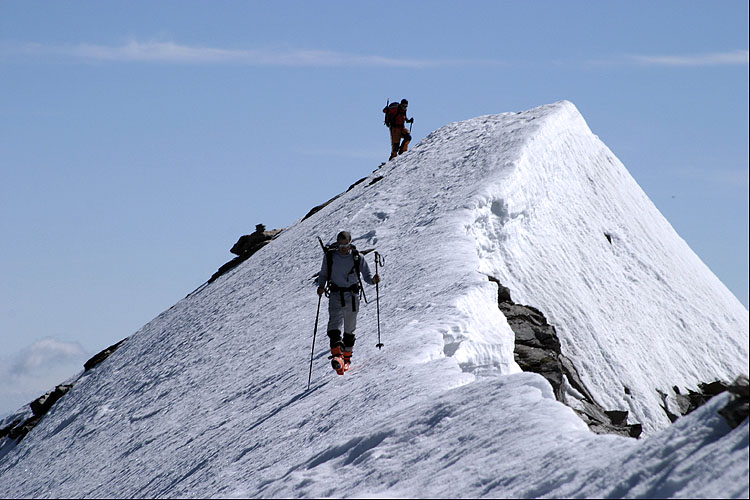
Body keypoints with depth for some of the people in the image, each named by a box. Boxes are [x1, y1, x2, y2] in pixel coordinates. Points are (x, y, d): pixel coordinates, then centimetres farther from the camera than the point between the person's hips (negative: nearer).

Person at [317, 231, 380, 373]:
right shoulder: (330, 256, 3)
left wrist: (373, 280, -18)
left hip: (352, 296, 1)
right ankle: (337, 356, -36)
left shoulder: (357, 258, 1)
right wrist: (321, 286, -6)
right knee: (334, 326, -21)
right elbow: (323, 274, 13)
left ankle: (346, 358, 26)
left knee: (349, 330, 9)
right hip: (336, 296, 0)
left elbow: (366, 275, 4)